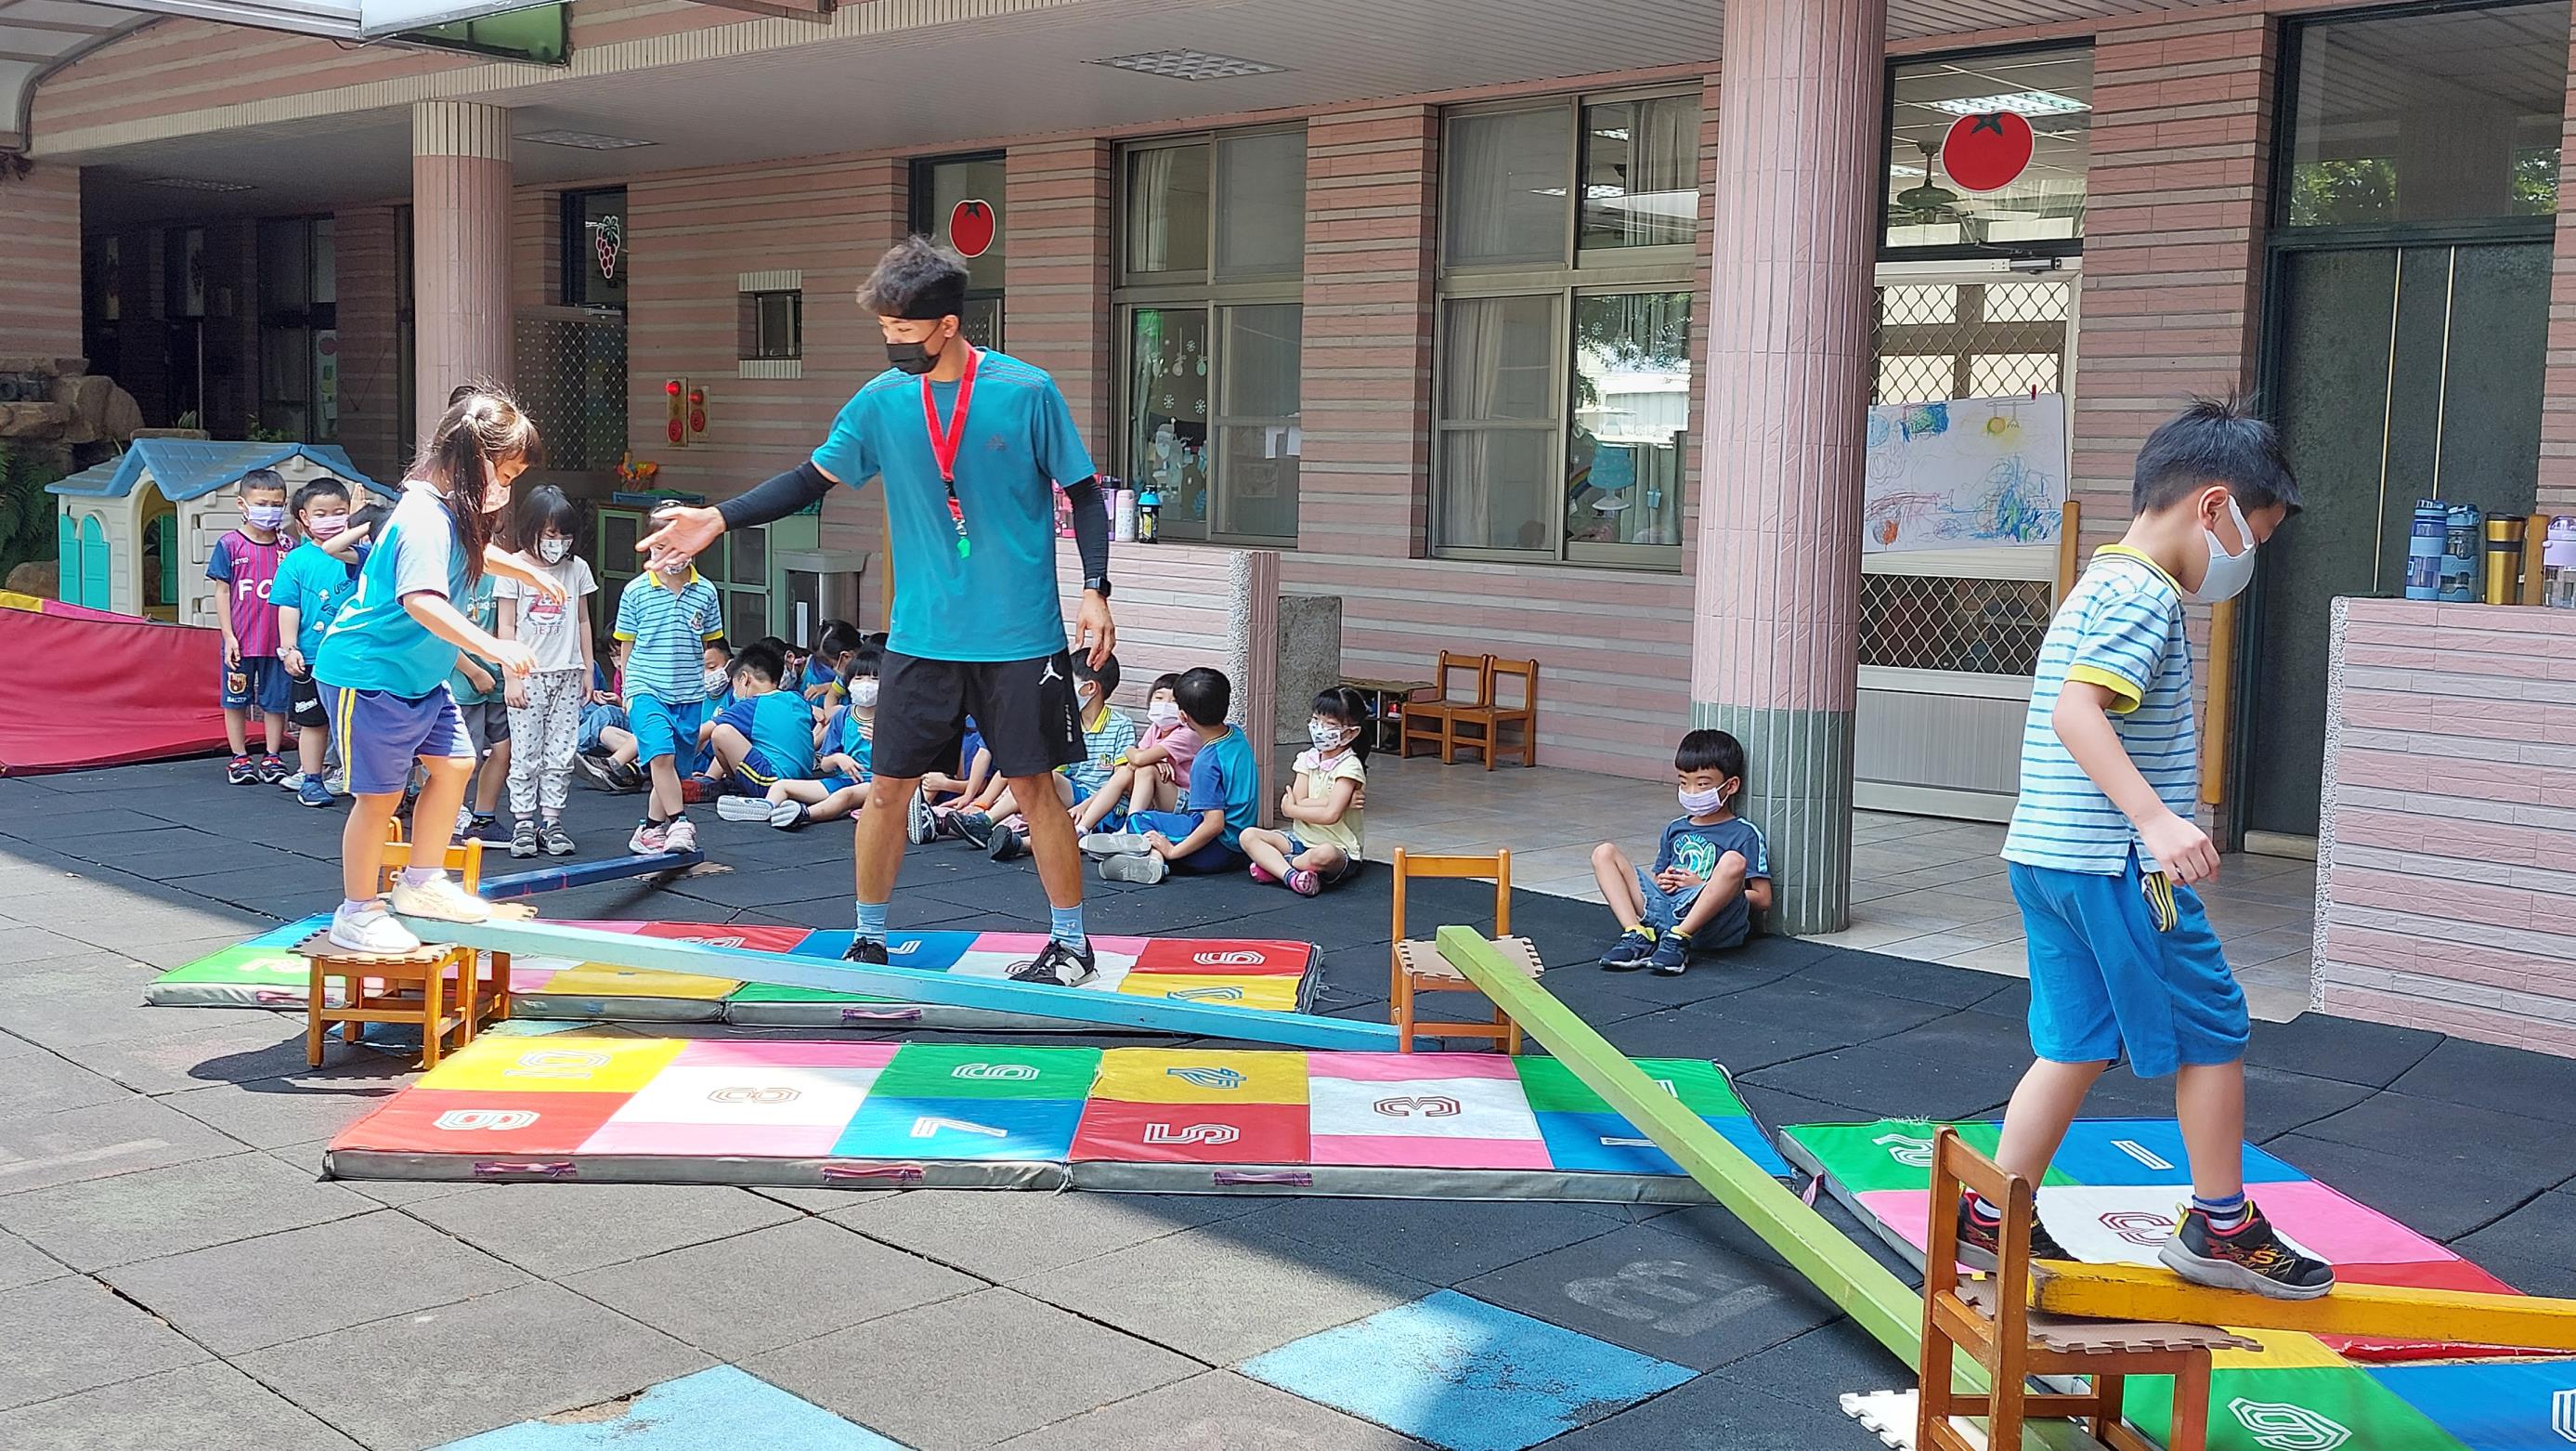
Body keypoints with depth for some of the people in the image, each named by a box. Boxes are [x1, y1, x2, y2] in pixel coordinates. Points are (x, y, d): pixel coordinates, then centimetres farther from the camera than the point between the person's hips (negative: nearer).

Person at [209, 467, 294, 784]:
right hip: (240, 642, -2)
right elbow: (222, 592, -2)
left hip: (277, 642, 2)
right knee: (236, 700, 7)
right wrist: (228, 636, -7)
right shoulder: (230, 544, -3)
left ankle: (271, 757, 18)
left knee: (276, 701, 8)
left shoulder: (287, 547, 4)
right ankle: (239, 758, 18)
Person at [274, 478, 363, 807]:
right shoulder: (296, 560, 0)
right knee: (313, 721, 7)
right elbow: (289, 607, -1)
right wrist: (289, 648, -6)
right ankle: (311, 779, 16)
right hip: (312, 657, -1)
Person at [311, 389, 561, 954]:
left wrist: (529, 571, 37)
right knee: (380, 795, -2)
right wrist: (490, 646, -52)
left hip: (418, 675, 10)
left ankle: (421, 884, 27)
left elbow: (476, 553, 31)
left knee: (455, 764, 12)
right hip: (367, 674, -10)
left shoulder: (453, 513, 4)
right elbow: (422, 601, -43)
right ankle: (357, 913, 12)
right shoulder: (425, 519, -27)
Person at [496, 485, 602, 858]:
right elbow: (507, 626, -4)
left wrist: (588, 672, 12)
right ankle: (523, 822, 4)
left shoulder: (577, 568, 7)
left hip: (567, 674, 3)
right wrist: (512, 677, -8)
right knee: (525, 753, -1)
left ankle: (551, 821, 9)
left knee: (561, 753, 4)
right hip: (528, 674, -3)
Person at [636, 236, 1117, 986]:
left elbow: (1083, 493, -3)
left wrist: (1095, 590, -12)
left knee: (1034, 783, 3)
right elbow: (812, 479, 8)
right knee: (890, 785, 6)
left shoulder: (1027, 393, -9)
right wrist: (717, 519, 0)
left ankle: (1071, 943, 18)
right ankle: (868, 942, 22)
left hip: (1019, 636, -3)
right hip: (922, 637, 3)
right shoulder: (881, 400, 0)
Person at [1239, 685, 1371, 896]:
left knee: (1324, 855, -42)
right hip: (1302, 839, 6)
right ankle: (1290, 874, -31)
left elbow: (1330, 815, -22)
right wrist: (1337, 801, -16)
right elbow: (1298, 803, -5)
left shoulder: (1349, 767, -12)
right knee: (1249, 836, -12)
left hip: (1339, 849, -6)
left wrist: (1291, 808, -8)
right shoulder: (1308, 759, 7)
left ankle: (1272, 864, -15)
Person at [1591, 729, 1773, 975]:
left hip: (1710, 921, -5)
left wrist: (1704, 886, -5)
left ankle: (1679, 939, -29)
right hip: (1664, 907, 6)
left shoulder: (1745, 834, 7)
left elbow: (1763, 899, -1)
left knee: (1734, 862, -32)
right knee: (1604, 853, 0)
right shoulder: (1674, 829, 24)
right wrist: (1661, 881, 7)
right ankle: (1637, 935, -19)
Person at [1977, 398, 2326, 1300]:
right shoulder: (2146, 595, -14)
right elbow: (2077, 714, -26)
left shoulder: (2098, 587, 18)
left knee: (2077, 1043, 14)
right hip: (2114, 865, -10)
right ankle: (2221, 1226, 16)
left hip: (2045, 854, 10)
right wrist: (2159, 821, -33)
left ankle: (1995, 1217, 16)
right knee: (2213, 1030, 4)